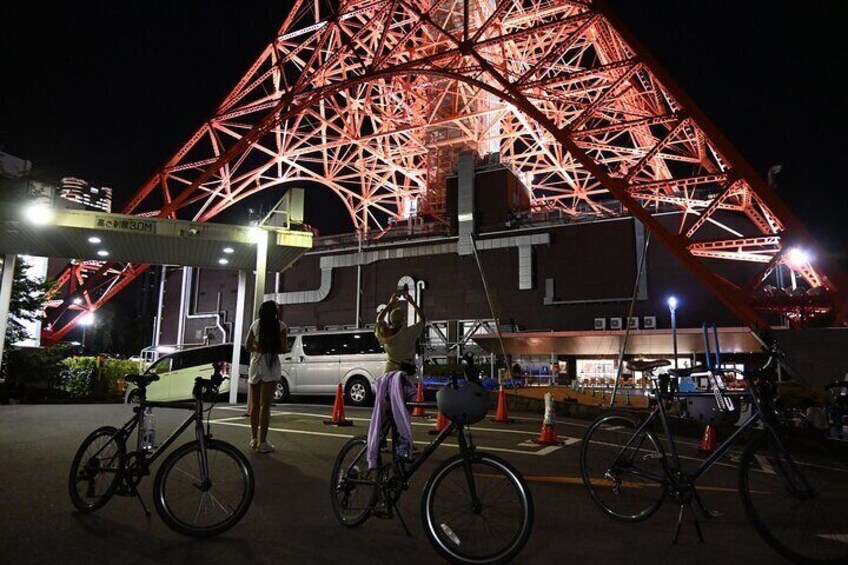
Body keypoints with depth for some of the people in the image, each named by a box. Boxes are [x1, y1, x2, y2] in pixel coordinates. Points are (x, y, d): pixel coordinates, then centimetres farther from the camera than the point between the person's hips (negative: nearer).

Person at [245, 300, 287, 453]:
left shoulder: (255, 324, 10)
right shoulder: (280, 325, -1)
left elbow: (247, 347, 12)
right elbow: (283, 349, -5)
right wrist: (271, 349, 8)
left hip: (255, 364, 4)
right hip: (270, 365, -4)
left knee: (254, 405, 13)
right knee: (265, 405, -5)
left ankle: (254, 439, 21)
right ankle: (262, 443, -4)